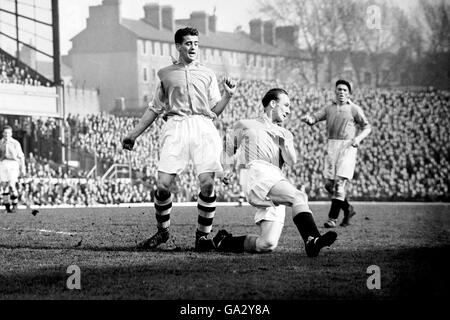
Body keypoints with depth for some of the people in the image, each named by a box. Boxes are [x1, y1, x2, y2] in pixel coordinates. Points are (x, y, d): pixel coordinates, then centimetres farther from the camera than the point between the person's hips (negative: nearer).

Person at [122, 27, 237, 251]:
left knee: (207, 184, -13)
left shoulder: (207, 74, 17)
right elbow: (155, 108, 23)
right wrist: (134, 134, 21)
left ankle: (203, 234, 2)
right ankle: (162, 231, 12)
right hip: (176, 128, 0)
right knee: (162, 185, -10)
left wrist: (228, 95, -3)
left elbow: (215, 110, 15)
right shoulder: (166, 74, 17)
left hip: (203, 129, 0)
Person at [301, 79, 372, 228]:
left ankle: (333, 218, -12)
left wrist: (358, 138, -13)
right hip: (331, 146, 5)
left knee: (339, 182, -14)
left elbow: (367, 127, 6)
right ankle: (348, 209, 22)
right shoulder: (329, 108, 15)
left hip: (347, 146, -5)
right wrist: (308, 119, -17)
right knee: (329, 184, 1)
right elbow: (314, 118, 7)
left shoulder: (354, 109, 4)